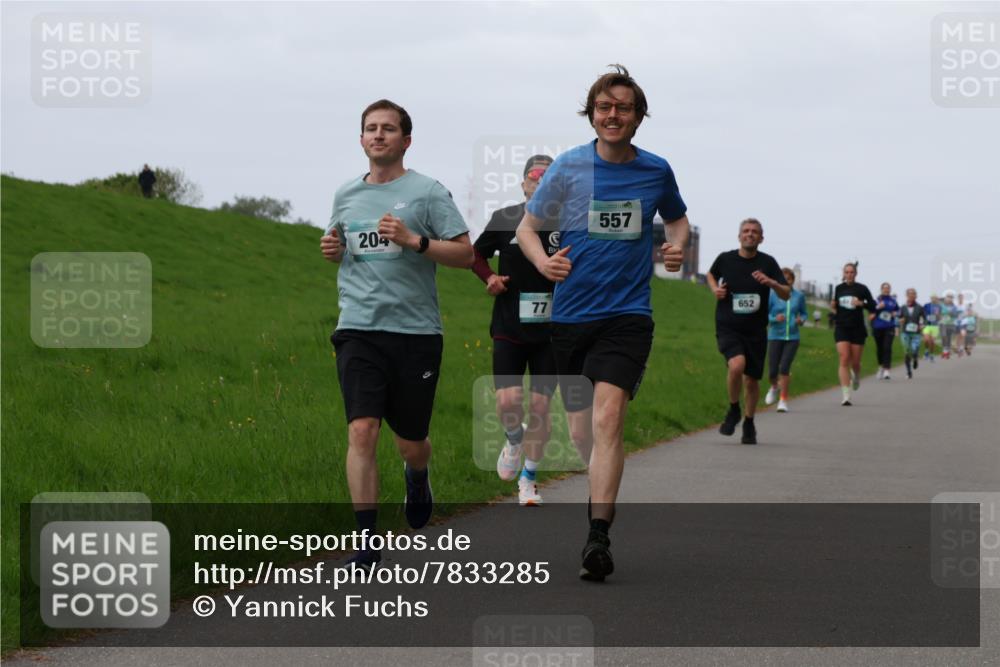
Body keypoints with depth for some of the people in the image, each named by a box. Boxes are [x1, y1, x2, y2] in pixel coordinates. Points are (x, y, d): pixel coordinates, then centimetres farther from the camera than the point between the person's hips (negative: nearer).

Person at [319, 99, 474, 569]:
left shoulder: (427, 192, 0)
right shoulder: (345, 195, 13)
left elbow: (464, 254, -3)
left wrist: (414, 240, -17)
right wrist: (331, 249, 6)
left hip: (416, 331, -2)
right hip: (359, 331, 2)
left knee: (411, 443, 8)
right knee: (362, 431, -13)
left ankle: (417, 477, 46)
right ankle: (367, 544, -10)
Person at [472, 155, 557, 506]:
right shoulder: (504, 219, 2)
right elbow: (476, 253, 18)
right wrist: (490, 278, 0)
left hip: (550, 332, 0)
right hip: (509, 329, 0)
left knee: (540, 405, -1)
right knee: (508, 402, -11)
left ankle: (528, 480, 16)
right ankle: (514, 441, 25)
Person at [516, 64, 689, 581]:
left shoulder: (656, 170, 5)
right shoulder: (569, 167, 0)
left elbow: (677, 219, 24)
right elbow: (527, 227, 8)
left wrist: (677, 247, 2)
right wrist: (543, 261, -13)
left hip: (628, 314, -1)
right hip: (570, 314, 1)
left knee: (607, 418, -20)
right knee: (581, 431, 9)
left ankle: (598, 538, -23)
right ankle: (604, 491, 42)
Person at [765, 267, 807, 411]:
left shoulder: (799, 296, 4)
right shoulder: (772, 295, -3)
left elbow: (804, 313, 16)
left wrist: (801, 320, -6)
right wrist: (774, 318, -19)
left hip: (792, 337, 0)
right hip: (775, 336, 0)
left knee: (784, 368, -13)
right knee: (772, 371, 0)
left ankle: (783, 400, -3)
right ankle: (774, 387, 36)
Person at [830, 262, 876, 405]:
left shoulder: (862, 289, -1)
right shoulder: (838, 289, 7)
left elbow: (873, 308, -1)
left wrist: (862, 303, -19)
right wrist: (833, 307, -2)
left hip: (858, 329, -1)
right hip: (841, 328, 1)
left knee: (855, 362, 6)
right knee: (844, 360, -12)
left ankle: (856, 377, 44)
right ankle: (845, 396, -15)